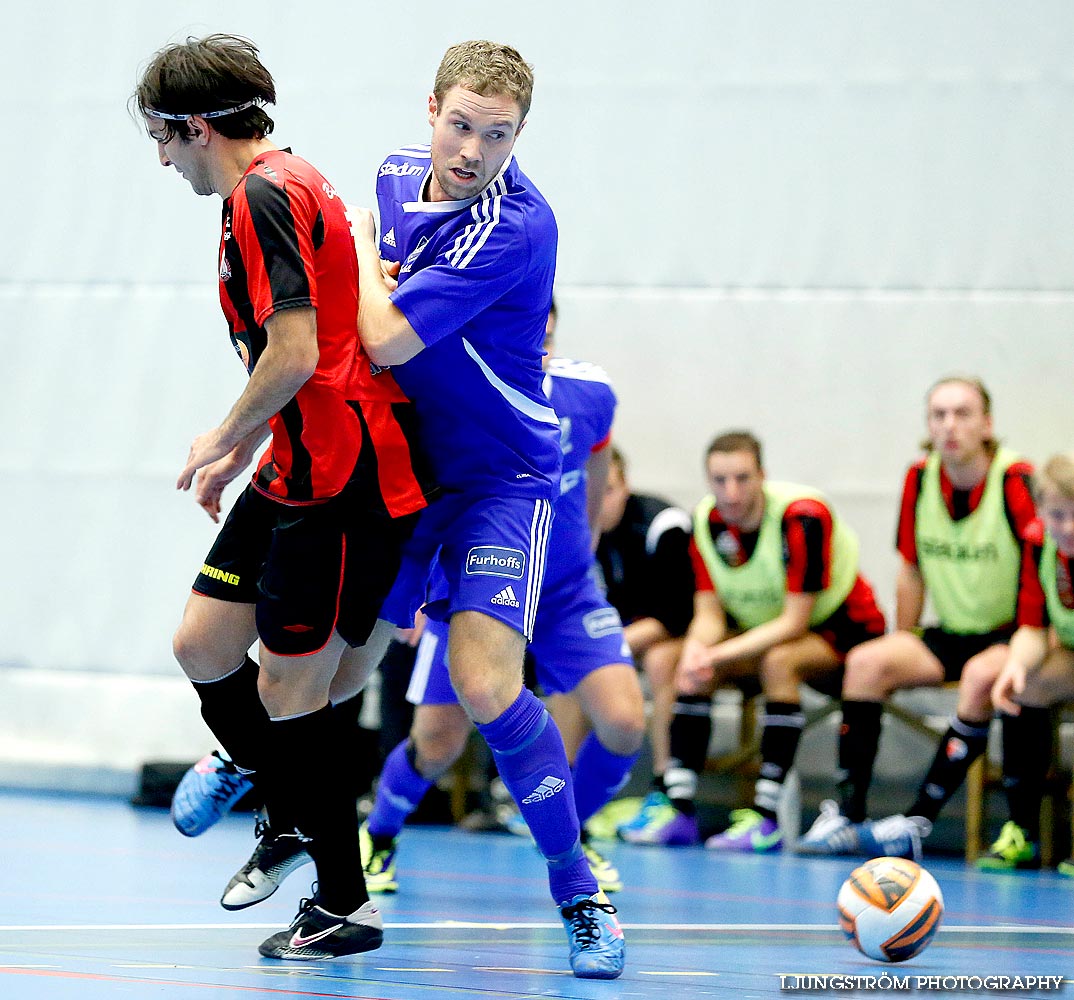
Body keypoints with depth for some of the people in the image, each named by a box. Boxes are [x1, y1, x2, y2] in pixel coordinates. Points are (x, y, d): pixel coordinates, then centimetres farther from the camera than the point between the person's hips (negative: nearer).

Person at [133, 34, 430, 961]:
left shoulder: (263, 198, -15)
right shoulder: (286, 187, 17)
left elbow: (295, 355, -24)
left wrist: (220, 439, -9)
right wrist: (239, 453, 25)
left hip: (342, 483, -10)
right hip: (298, 472, 10)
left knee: (287, 692, -4)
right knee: (203, 646, 13)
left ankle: (345, 906, 7)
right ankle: (293, 816, 31)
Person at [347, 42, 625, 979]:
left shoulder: (515, 227, -24)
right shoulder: (399, 174, 2)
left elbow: (388, 340, -24)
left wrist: (362, 248, -8)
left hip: (498, 476, -6)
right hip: (398, 468, 6)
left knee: (484, 682, -22)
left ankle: (581, 897, -9)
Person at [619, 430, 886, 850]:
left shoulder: (803, 517, -28)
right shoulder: (705, 521, -10)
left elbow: (795, 623, -28)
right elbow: (710, 612, -7)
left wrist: (720, 654, -36)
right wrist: (696, 650, -31)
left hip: (841, 630, -6)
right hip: (763, 631, 6)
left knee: (778, 661, -34)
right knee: (693, 665, -15)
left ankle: (766, 818, -32)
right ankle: (680, 810, -16)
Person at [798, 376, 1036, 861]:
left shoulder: (1016, 480, -14)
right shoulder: (920, 478, 3)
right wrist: (901, 644, 11)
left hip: (1009, 637, -5)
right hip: (949, 634, 5)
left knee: (982, 675, -36)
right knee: (866, 662, -19)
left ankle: (918, 821, -32)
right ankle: (847, 815, -22)